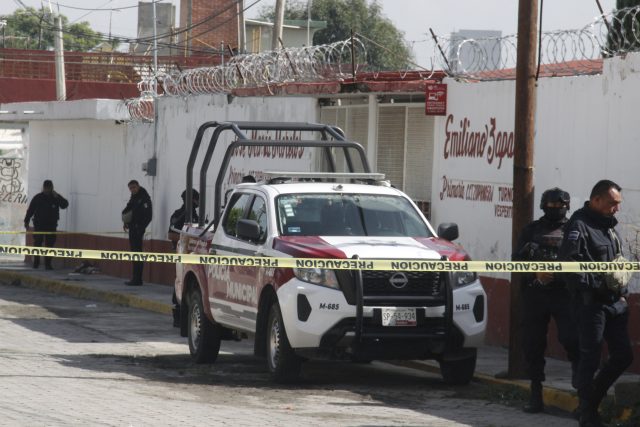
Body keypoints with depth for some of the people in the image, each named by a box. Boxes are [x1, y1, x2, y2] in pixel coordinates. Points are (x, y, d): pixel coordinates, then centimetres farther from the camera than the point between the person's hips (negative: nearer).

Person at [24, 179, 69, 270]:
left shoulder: (56, 197, 3)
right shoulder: (37, 198, 1)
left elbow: (64, 205, -11)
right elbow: (30, 210, 2)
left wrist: (57, 197, -21)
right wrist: (26, 222, -3)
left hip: (51, 225, 1)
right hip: (39, 225, -1)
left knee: (49, 245, -1)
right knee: (37, 244, 1)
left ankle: (48, 264, 3)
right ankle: (36, 263, 13)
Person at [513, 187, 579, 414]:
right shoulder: (532, 230, 12)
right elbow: (517, 260, 8)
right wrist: (536, 273, -10)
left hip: (564, 293, -2)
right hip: (535, 294, 2)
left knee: (571, 338, -17)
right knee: (533, 345, 3)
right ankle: (536, 396, 11)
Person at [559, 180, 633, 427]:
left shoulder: (609, 225, 17)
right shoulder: (579, 226, -11)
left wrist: (622, 293, 15)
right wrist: (601, 283, -21)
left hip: (615, 302, 8)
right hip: (592, 302, -8)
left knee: (623, 356, 9)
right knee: (590, 359, -2)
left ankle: (592, 400, 26)